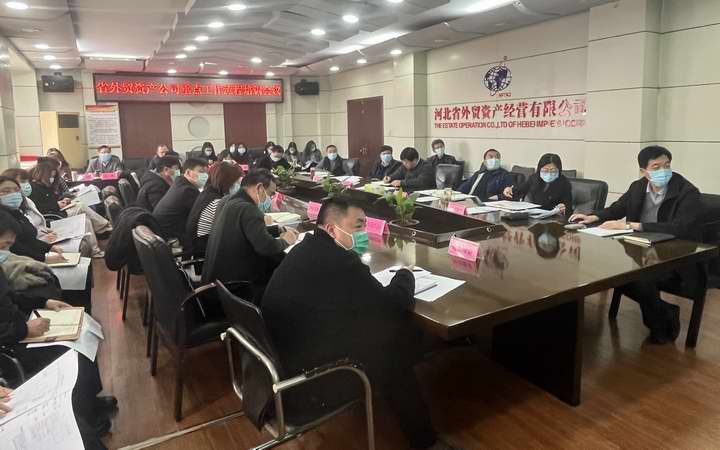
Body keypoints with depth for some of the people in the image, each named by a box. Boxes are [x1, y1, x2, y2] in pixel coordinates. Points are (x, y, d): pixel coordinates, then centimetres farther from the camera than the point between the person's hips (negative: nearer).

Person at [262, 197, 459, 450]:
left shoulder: (309, 248, 5)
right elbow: (397, 304, -15)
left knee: (382, 324, 14)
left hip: (279, 361, 9)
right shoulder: (337, 260, -24)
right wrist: (405, 274, 5)